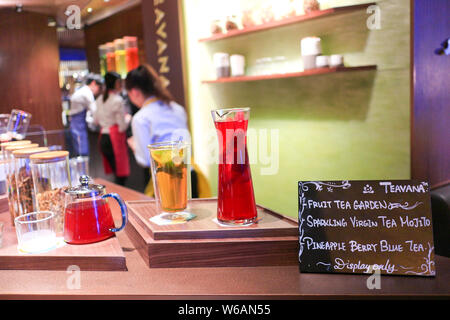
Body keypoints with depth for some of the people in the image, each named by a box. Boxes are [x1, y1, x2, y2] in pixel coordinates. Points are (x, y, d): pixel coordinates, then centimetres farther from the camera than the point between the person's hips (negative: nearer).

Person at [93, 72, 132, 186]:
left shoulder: (100, 99, 11)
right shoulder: (117, 100, -12)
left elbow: (96, 120, 20)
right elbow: (122, 127, -13)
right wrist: (127, 118, 5)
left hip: (103, 139, 8)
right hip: (115, 138, -8)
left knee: (116, 174, 14)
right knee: (121, 176, -4)